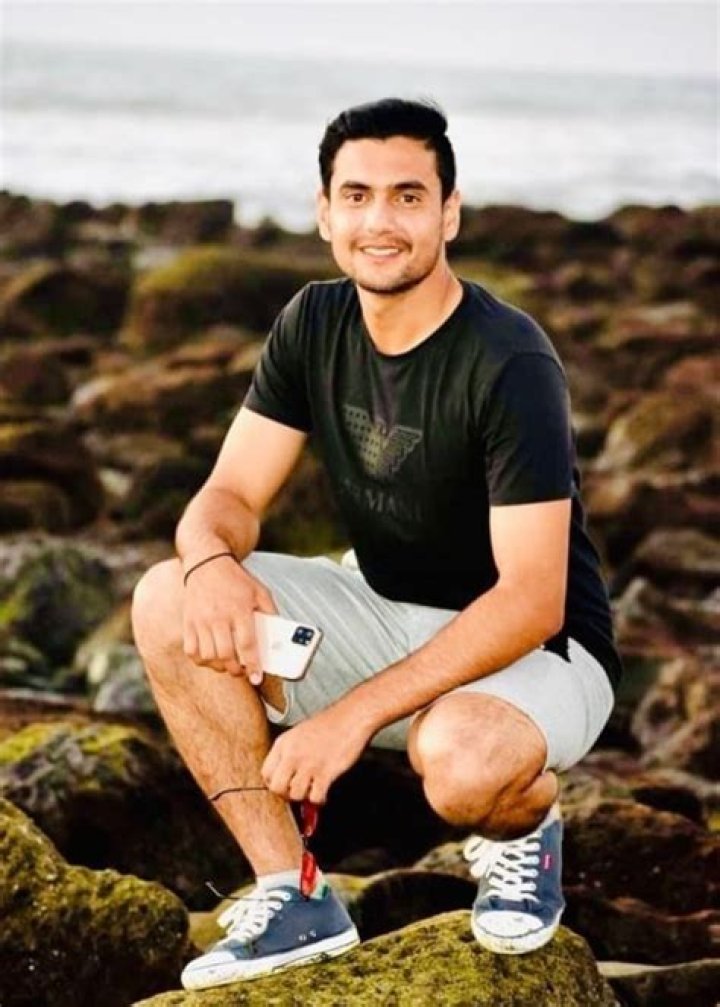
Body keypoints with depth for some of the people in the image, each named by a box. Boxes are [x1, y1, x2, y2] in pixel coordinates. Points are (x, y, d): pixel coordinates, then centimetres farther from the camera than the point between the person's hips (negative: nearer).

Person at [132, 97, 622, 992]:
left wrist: (355, 714, -34)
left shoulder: (509, 363, -24)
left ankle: (526, 829, 0)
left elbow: (532, 602, -28)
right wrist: (213, 560, -30)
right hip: (385, 612, 7)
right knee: (168, 604, -15)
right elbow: (231, 495, -3)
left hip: (535, 651, -6)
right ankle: (294, 900, -9)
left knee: (458, 758, -41)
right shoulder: (314, 324, -2)